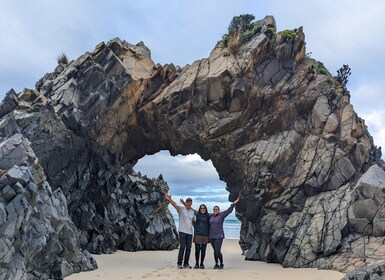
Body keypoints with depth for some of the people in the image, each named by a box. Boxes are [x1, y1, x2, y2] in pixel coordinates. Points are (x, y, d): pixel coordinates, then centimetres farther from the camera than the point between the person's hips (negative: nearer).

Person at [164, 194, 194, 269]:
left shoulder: (192, 211, 12)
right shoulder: (181, 209, -3)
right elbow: (175, 205, -22)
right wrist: (170, 200, -41)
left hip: (190, 232, 5)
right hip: (182, 231, -5)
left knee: (188, 248, 5)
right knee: (182, 247, -10)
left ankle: (186, 263, 15)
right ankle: (179, 263, 2)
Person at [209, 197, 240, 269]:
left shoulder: (221, 215, -2)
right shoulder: (211, 216, 10)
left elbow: (229, 210, -10)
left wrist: (234, 203, -15)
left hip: (219, 236, -4)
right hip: (211, 236, 4)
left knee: (218, 251, -11)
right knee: (215, 251, 8)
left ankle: (221, 264, 6)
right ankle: (216, 264, 19)